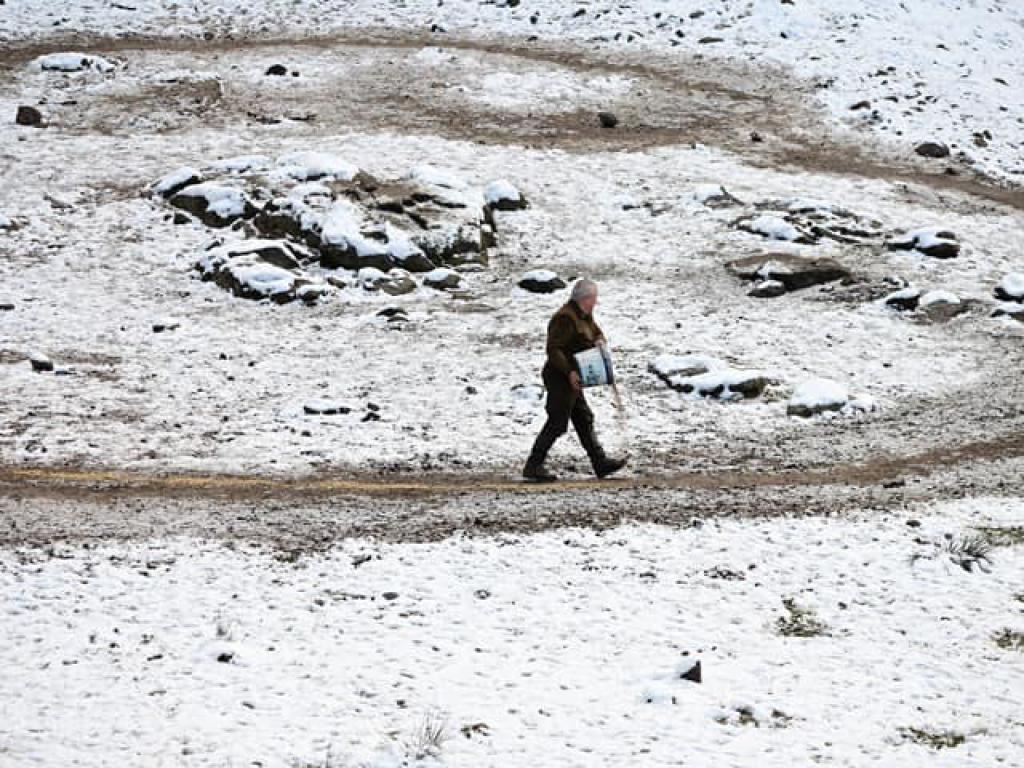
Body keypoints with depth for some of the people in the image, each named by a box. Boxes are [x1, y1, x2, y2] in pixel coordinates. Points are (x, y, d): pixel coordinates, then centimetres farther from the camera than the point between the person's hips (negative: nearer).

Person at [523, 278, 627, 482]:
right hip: (559, 377, -11)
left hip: (571, 379, 11)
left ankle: (600, 462, 19)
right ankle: (533, 467, -3)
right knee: (557, 423, -7)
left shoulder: (584, 316, 11)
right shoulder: (566, 319, -20)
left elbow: (597, 332, 25)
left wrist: (599, 341, 0)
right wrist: (569, 372, -32)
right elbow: (553, 349, -25)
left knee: (584, 420, 13)